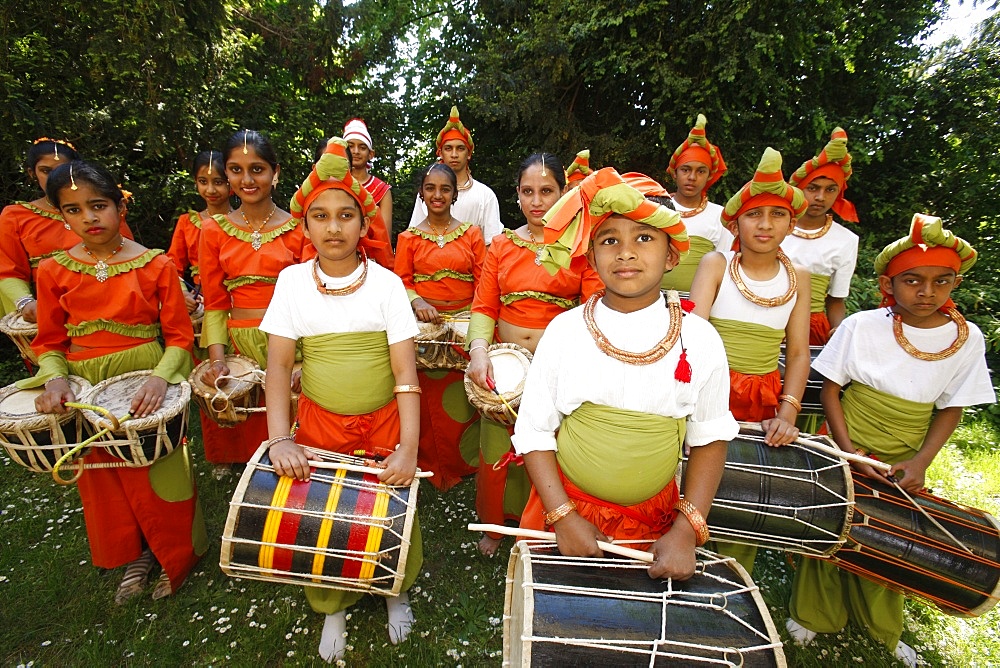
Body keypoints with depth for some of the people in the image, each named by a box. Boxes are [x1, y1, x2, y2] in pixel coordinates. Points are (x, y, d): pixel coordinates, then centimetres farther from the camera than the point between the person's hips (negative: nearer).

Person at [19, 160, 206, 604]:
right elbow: (50, 341, 6)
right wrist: (54, 378, -14)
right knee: (105, 481, 17)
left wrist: (160, 376, -24)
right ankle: (136, 554, 42)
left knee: (161, 476, 6)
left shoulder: (155, 265, -7)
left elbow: (179, 335, -8)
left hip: (146, 384, -3)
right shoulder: (53, 271, 1)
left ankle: (177, 555, 32)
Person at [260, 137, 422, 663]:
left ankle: (396, 591, 38)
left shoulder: (386, 283, -10)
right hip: (319, 423, 1)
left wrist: (407, 447, -22)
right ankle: (332, 608, 38)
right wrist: (279, 439, -16)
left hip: (383, 423, -1)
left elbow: (405, 370, -13)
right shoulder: (293, 281, -4)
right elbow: (279, 363, -5)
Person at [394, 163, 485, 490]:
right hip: (425, 326, 0)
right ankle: (429, 465, 20)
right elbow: (401, 282, 3)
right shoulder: (409, 237, 10)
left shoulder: (472, 233, 9)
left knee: (462, 398, 0)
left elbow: (483, 281, 3)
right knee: (428, 397, 2)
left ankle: (463, 462, 20)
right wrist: (417, 303, -18)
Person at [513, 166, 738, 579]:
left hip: (655, 521, 1)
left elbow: (710, 437, -1)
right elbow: (534, 430, -7)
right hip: (565, 508, 0)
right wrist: (563, 516, -14)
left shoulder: (699, 340, -9)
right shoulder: (564, 331, -12)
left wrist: (687, 530, -9)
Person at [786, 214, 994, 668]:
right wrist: (848, 452, -15)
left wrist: (920, 462, -11)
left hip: (902, 463, 2)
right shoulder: (861, 327, -14)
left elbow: (950, 409, 0)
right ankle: (813, 616, 34)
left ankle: (882, 631, 43)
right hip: (846, 449, -2)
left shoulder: (967, 339, -6)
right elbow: (830, 389, -9)